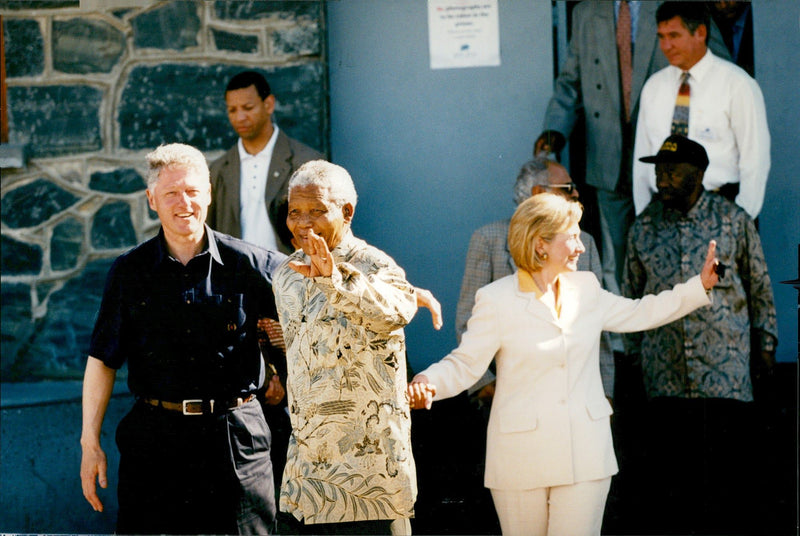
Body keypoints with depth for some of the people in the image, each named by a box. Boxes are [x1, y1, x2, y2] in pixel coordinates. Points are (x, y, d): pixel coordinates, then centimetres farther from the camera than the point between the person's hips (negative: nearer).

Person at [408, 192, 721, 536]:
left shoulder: (586, 289, 10)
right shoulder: (497, 300, -6)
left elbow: (637, 314, 23)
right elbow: (465, 364, -8)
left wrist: (700, 286, 20)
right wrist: (427, 383, -29)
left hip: (585, 454, 4)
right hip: (523, 455, -3)